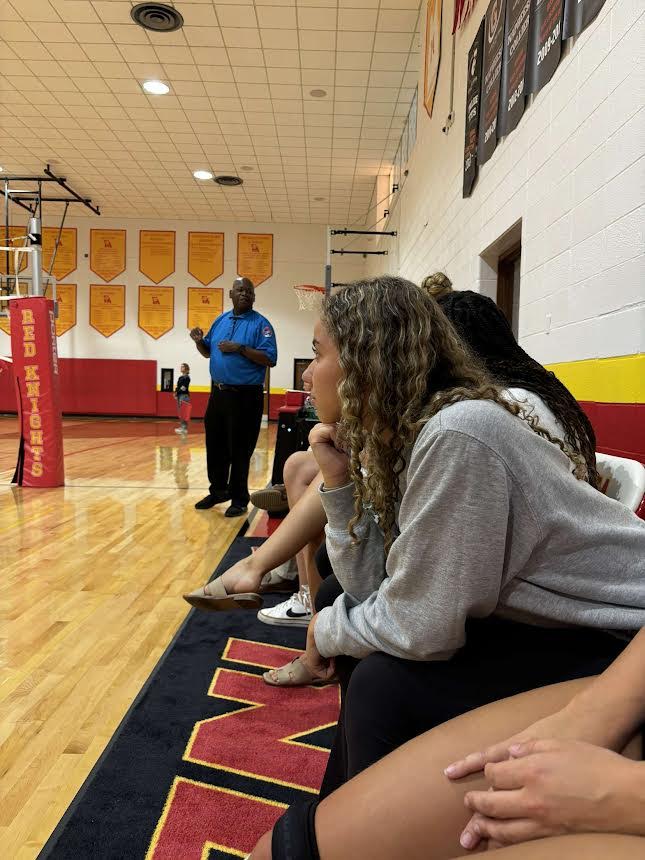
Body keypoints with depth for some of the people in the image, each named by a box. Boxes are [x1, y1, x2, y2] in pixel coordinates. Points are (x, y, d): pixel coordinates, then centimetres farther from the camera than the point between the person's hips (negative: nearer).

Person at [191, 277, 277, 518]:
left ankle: (239, 499, 13)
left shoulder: (260, 323, -8)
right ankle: (218, 491, 31)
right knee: (214, 446, 15)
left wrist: (240, 348, -23)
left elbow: (270, 359, -17)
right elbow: (208, 352, 19)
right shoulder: (221, 320, 12)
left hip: (245, 396, -6)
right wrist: (199, 342, -3)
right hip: (218, 393, 7)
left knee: (239, 450, 0)